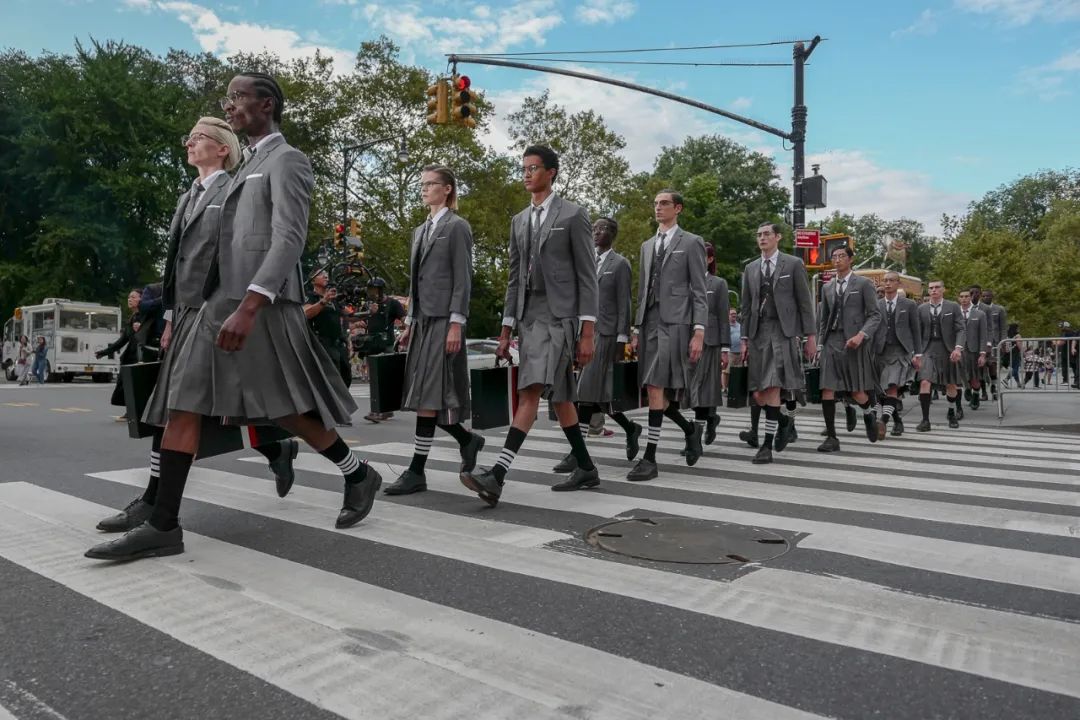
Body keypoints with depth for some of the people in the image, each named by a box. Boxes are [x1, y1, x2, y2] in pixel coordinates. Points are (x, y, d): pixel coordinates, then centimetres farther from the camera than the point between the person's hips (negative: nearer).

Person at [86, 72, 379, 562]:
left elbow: (290, 239, -18)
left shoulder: (288, 160, -4)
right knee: (183, 405, 3)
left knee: (289, 411, -5)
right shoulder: (248, 167, 25)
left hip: (262, 306, -9)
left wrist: (248, 308, -28)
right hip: (221, 303, 9)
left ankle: (358, 477, 14)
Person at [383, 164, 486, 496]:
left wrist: (456, 324, -17)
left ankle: (417, 471, -5)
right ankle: (468, 440, 25)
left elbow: (463, 279, -10)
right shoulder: (420, 231, 20)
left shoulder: (457, 226, -2)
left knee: (428, 394, -10)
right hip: (422, 319, 8)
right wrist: (409, 322, 16)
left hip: (443, 319, -8)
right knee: (422, 394, 6)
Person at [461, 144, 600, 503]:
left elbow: (587, 277, -5)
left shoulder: (573, 215, -1)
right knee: (559, 397, 10)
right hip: (528, 316, 7)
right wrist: (505, 330, 13)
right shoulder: (519, 220, 17)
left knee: (531, 392, -18)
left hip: (558, 314, -7)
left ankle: (497, 475, -23)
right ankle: (586, 469, 22)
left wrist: (588, 332, -11)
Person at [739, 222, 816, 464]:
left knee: (773, 388, -13)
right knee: (758, 393, 3)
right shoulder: (751, 268, 15)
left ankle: (767, 445, -8)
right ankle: (783, 422, 30)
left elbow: (805, 302, 2)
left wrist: (810, 336, -2)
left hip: (783, 331, -4)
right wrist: (744, 339, 9)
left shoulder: (793, 264, 4)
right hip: (758, 332, 5)